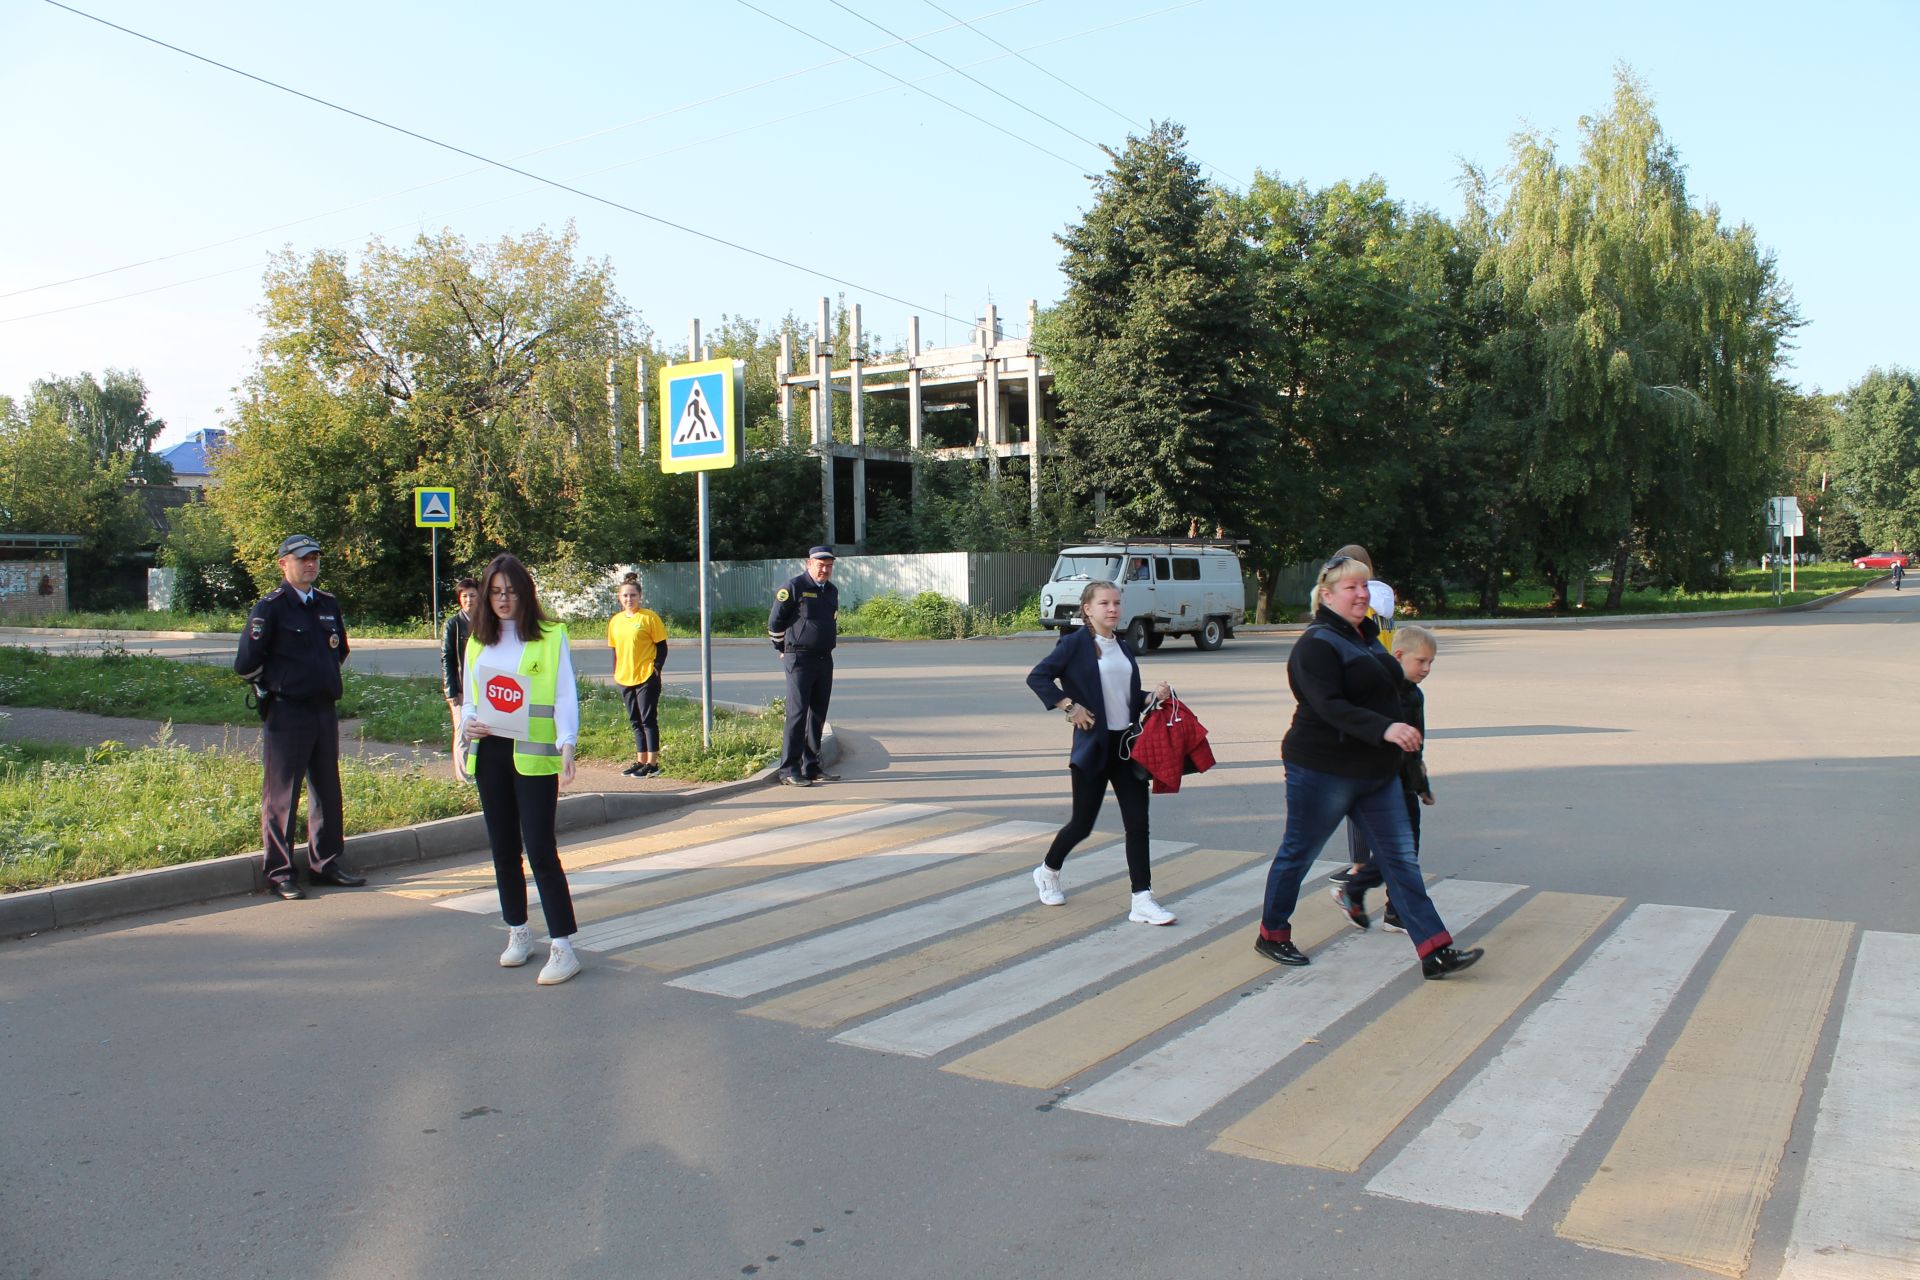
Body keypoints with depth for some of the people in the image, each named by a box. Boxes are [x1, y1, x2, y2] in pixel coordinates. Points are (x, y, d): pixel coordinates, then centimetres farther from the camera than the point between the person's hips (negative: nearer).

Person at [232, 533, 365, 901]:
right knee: (281, 795, 1)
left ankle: (326, 862, 22)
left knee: (327, 790, 12)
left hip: (325, 710, 6)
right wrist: (276, 687, 4)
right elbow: (246, 663, -8)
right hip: (286, 715, -6)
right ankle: (278, 871, 8)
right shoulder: (270, 608, -8)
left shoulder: (329, 605, 11)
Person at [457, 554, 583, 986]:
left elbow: (565, 696, -8)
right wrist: (467, 725, -5)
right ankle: (518, 932, 28)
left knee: (540, 849, -9)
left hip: (533, 755, -5)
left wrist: (566, 745, -22)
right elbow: (469, 699, 17)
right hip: (489, 753, 5)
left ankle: (563, 948, -6)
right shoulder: (478, 642, 12)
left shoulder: (550, 637, -4)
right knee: (503, 848, 13)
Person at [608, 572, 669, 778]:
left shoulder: (649, 617, -7)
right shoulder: (615, 621, 9)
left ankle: (652, 764, 3)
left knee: (648, 720, -2)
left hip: (647, 678, -6)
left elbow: (662, 647, -5)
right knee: (635, 722, 13)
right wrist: (616, 674, 11)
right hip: (625, 679, 6)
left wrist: (656, 669, -13)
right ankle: (641, 761, 21)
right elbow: (615, 649, 17)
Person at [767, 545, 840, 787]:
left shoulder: (832, 590, 15)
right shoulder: (793, 587, -8)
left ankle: (811, 767, 17)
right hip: (799, 659, -7)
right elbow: (775, 622, -5)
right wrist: (783, 650, 3)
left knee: (818, 715, 9)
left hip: (825, 659, 7)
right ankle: (789, 770, -7)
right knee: (797, 713, -9)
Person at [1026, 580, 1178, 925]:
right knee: (1083, 822, 5)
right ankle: (1048, 872, 32)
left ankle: (1141, 901, 3)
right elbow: (1037, 677, -11)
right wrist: (1070, 706, -17)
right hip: (1094, 745, -5)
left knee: (1137, 822, -1)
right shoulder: (1074, 644, -7)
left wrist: (1154, 697, -1)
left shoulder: (1125, 648, 12)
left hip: (1129, 744, 5)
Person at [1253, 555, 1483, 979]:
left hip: (1376, 771, 9)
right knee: (1298, 852, 6)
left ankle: (1435, 952, 4)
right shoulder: (1317, 644, -15)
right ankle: (1271, 934, 23)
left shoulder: (1365, 637, 14)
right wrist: (1384, 729, -37)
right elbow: (1330, 706, -27)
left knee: (1401, 857, 3)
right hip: (1322, 770, -8)